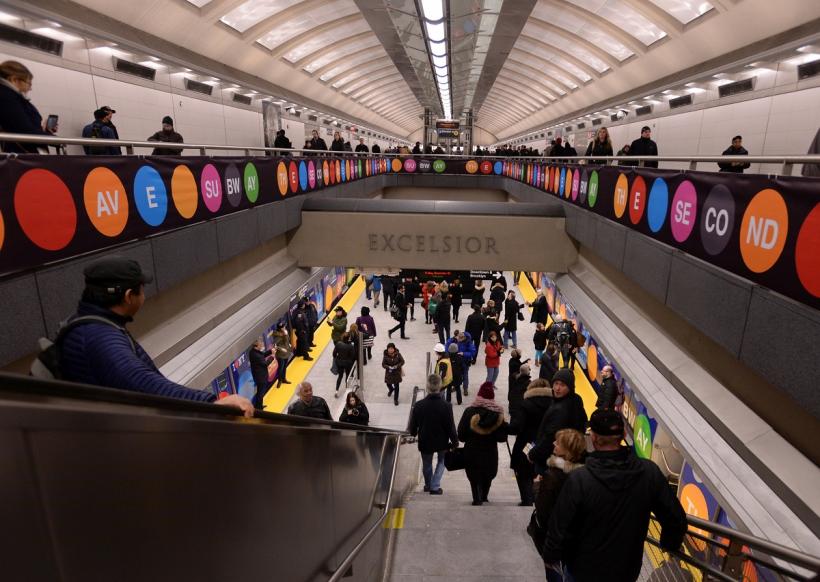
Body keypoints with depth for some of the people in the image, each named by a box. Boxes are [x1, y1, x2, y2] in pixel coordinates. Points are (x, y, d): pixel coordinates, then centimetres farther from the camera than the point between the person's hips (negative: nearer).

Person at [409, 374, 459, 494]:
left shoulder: (419, 405, -18)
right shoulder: (446, 406, -22)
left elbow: (413, 426, -5)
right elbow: (451, 427, -14)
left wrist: (413, 433, 18)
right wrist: (455, 441, 2)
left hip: (425, 442, 1)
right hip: (442, 442, -1)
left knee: (427, 464, 24)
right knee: (441, 461, 25)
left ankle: (428, 485, 44)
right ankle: (435, 487, 19)